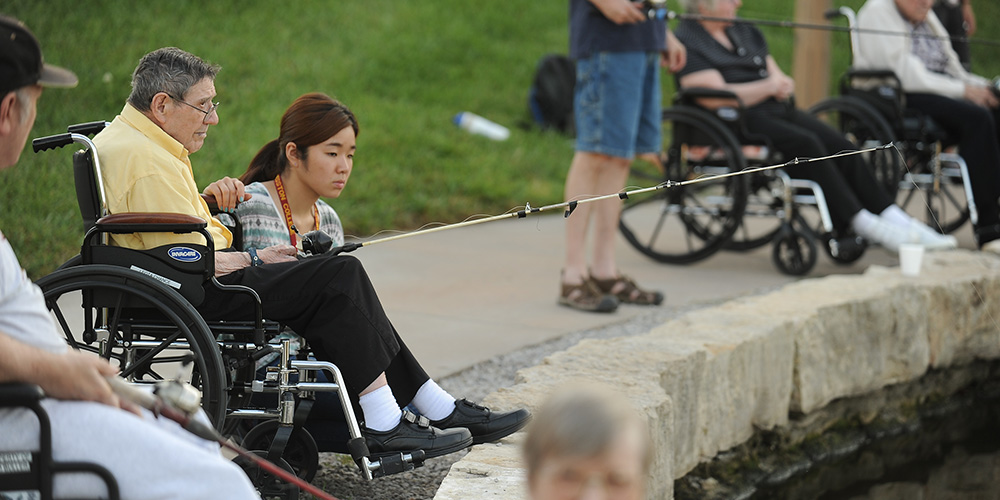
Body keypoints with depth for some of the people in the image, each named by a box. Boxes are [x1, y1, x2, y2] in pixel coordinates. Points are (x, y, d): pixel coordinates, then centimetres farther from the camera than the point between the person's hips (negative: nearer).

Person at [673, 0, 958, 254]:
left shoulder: (745, 32, 21)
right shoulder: (687, 42, -5)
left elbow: (778, 79, 20)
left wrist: (781, 85, -5)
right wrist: (768, 87, -6)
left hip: (775, 110, 8)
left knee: (840, 146, -15)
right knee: (806, 145, -31)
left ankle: (897, 221, -20)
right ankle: (863, 224, -31)